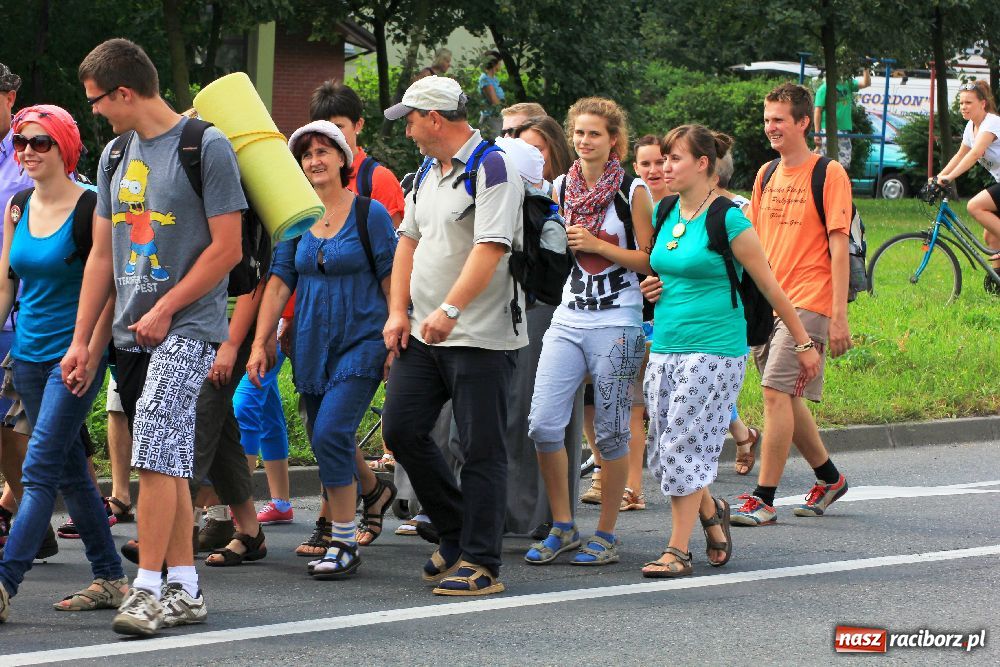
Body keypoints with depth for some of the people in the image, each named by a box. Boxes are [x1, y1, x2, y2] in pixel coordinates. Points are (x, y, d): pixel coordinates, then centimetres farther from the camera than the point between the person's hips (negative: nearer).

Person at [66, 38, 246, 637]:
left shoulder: (206, 148, -8)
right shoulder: (116, 157, 14)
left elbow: (227, 249, -10)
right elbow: (103, 254, 17)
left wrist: (164, 310, -12)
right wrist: (81, 339, 12)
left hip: (187, 329, -7)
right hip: (132, 335, 7)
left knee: (156, 454, -16)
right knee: (168, 463, 9)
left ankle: (148, 588, -16)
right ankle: (185, 591, 14)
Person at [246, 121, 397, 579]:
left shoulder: (370, 213, -3)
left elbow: (391, 281, -2)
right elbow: (279, 282, 7)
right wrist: (260, 342, 0)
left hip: (361, 341, -5)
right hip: (311, 347, 5)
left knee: (331, 434, -17)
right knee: (327, 444, 7)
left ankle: (345, 544, -11)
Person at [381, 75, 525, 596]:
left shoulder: (492, 168, -12)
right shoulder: (427, 172, 16)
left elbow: (491, 248, -22)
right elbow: (408, 241, 21)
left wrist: (451, 309, -30)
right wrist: (399, 311, 9)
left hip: (480, 336, -9)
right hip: (423, 334, 9)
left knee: (481, 450, -4)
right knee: (401, 429, 5)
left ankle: (480, 563, 0)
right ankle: (456, 533, 19)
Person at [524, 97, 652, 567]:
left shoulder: (633, 191, -3)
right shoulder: (561, 187, 10)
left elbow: (648, 260, -5)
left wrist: (596, 245, -13)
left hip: (617, 324, -4)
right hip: (568, 319, 4)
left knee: (610, 433, 1)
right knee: (542, 424, -6)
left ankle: (606, 535, 12)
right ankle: (562, 528, 8)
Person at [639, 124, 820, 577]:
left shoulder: (727, 220, -10)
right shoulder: (665, 214, 9)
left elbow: (769, 285, -5)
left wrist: (804, 343, -1)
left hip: (715, 349, -7)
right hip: (665, 348, 7)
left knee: (686, 447, -9)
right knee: (662, 454, 5)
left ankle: (678, 550, -2)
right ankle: (711, 511, 31)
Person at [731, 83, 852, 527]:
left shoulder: (829, 174, -6)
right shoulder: (767, 175, 13)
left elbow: (838, 246, -9)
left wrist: (839, 317, -14)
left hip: (807, 302, -7)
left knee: (776, 391, -15)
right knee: (786, 398, 11)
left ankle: (763, 499, -13)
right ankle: (828, 478, 30)